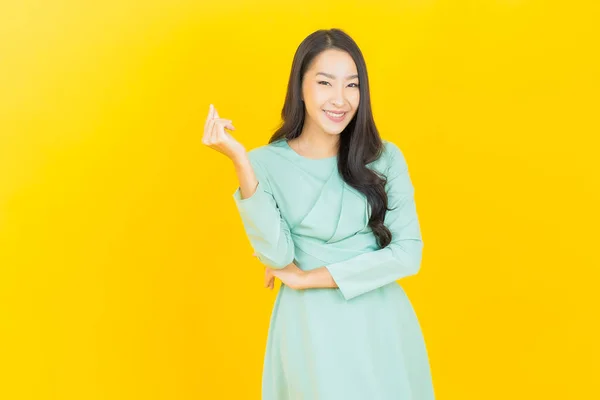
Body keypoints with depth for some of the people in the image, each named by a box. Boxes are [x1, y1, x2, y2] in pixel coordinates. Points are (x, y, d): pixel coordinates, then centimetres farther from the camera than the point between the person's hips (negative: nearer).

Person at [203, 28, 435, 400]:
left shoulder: (386, 158, -3)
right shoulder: (267, 163, -5)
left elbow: (408, 253, -9)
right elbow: (276, 255, -15)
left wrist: (308, 278, -12)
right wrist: (241, 162, -23)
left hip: (382, 323, 2)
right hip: (310, 325, -1)